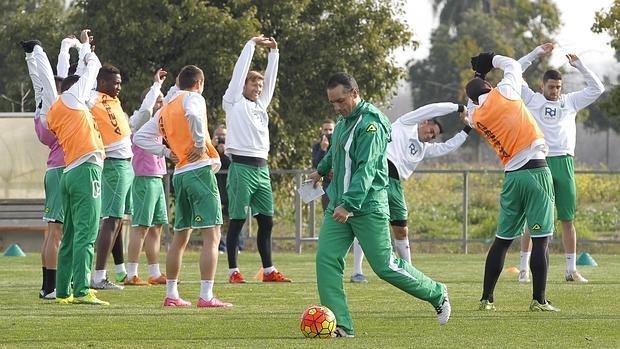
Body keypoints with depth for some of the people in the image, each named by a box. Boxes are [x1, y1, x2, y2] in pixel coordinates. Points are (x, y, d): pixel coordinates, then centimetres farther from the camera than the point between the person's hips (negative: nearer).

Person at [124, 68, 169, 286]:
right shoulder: (139, 119, -9)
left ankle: (155, 274, 16)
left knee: (156, 227, 11)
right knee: (141, 226, -10)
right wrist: (157, 85, -22)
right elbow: (145, 108, -29)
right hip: (144, 178, -9)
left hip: (157, 178, 9)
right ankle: (131, 275, -11)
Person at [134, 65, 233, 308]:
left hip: (180, 174, 7)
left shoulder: (164, 110, 18)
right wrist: (201, 144, -15)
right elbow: (193, 114, -26)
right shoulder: (193, 98, -2)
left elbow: (140, 137, 20)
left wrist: (167, 152, 13)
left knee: (180, 237, 17)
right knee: (212, 236, -9)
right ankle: (206, 296, -17)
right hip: (200, 169, -7)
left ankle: (171, 294, 19)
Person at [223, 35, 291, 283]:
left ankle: (268, 270, 12)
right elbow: (240, 70, 1)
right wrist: (252, 44, 7)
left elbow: (271, 78, 22)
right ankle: (233, 271, -2)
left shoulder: (261, 104, 20)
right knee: (237, 220, -5)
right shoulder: (234, 102, 4)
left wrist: (273, 51, 17)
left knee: (266, 221, 7)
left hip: (261, 168, 7)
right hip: (241, 167, -7)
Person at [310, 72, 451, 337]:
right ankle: (340, 325, -9)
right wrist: (322, 169, 50)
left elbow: (366, 170, -25)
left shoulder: (370, 124, -16)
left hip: (368, 208, -8)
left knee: (384, 266, -3)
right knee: (326, 259, -8)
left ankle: (437, 294, 20)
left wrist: (349, 205, -34)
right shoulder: (344, 121, 11)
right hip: (338, 205, 8)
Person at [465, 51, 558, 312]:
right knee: (541, 238, -2)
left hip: (512, 175, 4)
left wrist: (478, 74, 34)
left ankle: (486, 298, 14)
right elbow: (513, 65, 17)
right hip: (536, 171, -4)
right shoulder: (504, 92, -1)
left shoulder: (475, 117, 9)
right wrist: (490, 60, 32)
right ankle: (539, 300, -5)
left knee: (503, 239, 13)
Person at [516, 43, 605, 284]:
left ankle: (571, 270, 6)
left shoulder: (570, 101, 16)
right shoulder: (532, 100, 9)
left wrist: (579, 66, 8)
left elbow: (597, 89, 16)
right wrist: (536, 53, 4)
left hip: (564, 162, 3)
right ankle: (524, 268, 2)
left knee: (568, 219, 3)